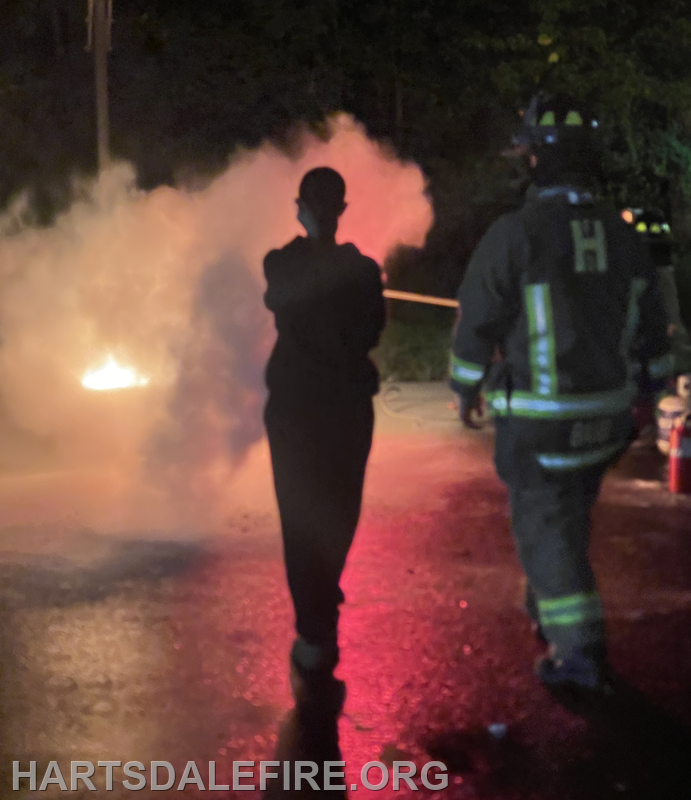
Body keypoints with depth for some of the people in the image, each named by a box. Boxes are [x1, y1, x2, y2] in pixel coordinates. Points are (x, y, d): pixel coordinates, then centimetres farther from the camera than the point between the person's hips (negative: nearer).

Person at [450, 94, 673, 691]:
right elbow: (652, 329, 7)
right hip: (606, 413, 6)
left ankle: (580, 653, 0)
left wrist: (468, 388, 6)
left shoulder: (514, 234, -18)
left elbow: (478, 321, -10)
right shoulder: (622, 236, 0)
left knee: (546, 528, 4)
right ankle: (549, 612, 39)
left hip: (538, 419, -5)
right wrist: (644, 394, 19)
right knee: (570, 517, 23)